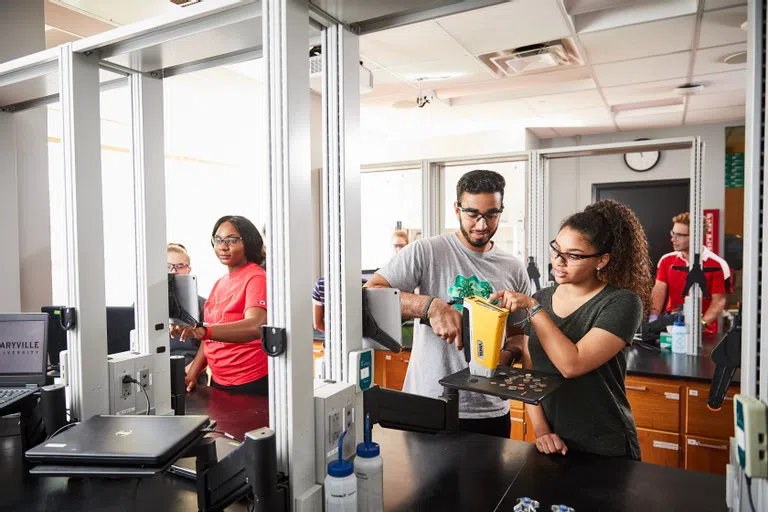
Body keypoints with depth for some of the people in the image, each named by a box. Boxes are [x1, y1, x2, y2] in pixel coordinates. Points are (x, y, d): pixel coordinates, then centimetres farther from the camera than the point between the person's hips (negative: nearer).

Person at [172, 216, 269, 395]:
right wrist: (192, 373, 4)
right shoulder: (220, 283, 11)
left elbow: (255, 327, -31)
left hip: (251, 384, -7)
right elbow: (212, 336, 14)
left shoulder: (256, 278, -14)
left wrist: (201, 331, -42)